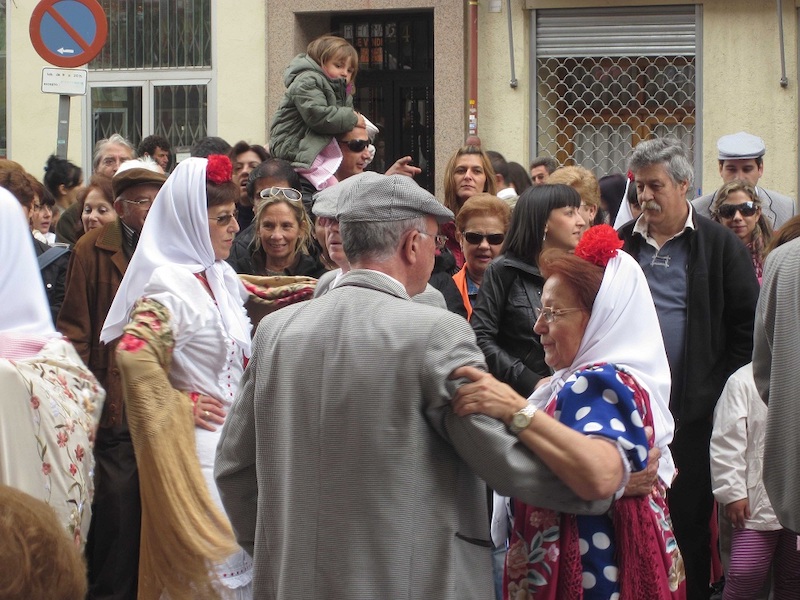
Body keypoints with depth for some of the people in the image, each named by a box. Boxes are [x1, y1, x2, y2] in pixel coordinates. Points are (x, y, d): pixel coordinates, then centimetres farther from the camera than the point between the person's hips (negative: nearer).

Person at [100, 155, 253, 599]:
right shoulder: (170, 285, -17)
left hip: (233, 440, 8)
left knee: (242, 560, 12)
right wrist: (180, 406, -19)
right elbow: (135, 355, -31)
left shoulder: (220, 277, 9)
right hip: (198, 446, -8)